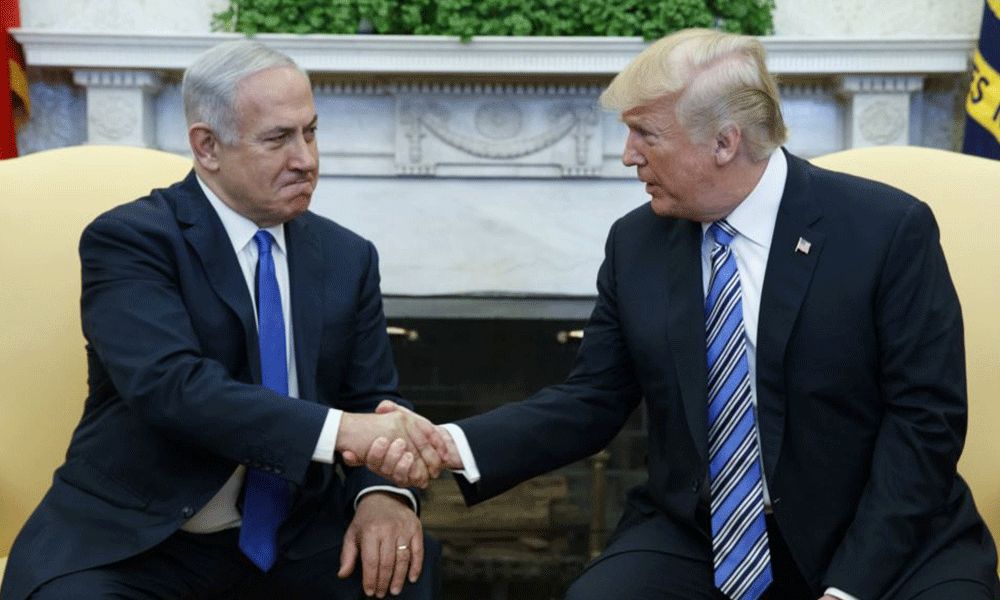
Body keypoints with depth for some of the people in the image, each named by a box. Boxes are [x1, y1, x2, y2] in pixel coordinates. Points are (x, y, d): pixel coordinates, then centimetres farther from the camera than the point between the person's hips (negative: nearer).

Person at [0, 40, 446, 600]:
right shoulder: (128, 238, -10)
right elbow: (170, 386, -24)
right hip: (132, 539, -3)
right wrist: (341, 430, -34)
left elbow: (375, 398, 5)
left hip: (294, 534, 4)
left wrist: (383, 492, -18)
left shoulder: (349, 256, 6)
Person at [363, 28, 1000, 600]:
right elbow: (591, 403, 3)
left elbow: (926, 414, -10)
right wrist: (456, 445, -13)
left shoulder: (889, 228, -10)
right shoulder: (635, 243, 1)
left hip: (882, 544, -2)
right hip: (691, 541, 3)